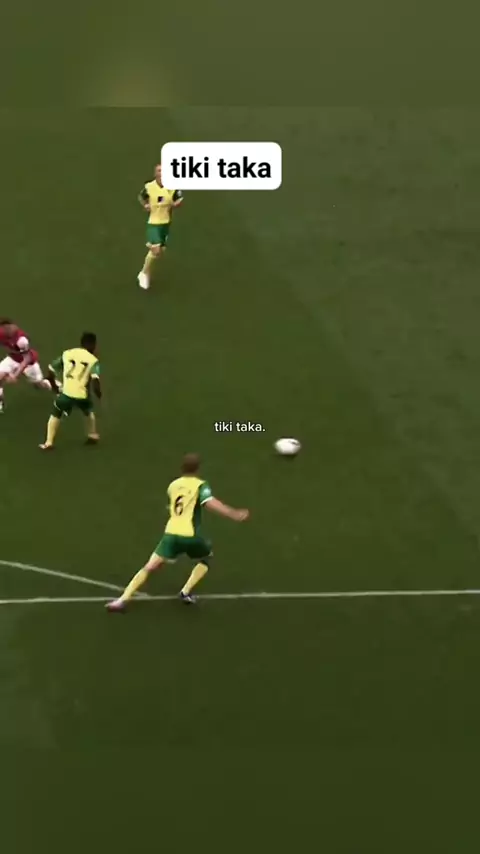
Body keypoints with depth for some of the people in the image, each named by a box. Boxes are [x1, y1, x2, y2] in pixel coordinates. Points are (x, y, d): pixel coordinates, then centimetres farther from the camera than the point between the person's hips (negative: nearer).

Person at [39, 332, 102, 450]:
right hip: (82, 395, -1)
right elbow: (95, 380, -14)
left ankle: (48, 443, 15)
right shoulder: (93, 360, 2)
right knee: (89, 412, 33)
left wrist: (54, 386, 29)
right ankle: (92, 436, 36)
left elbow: (51, 370, 14)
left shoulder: (67, 353, 12)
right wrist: (99, 395, 1)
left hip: (66, 392, 1)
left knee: (56, 415, 23)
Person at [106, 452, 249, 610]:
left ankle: (122, 600, -12)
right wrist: (235, 514, -17)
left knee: (149, 568, 2)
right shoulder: (200, 485, 1)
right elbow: (211, 503, -17)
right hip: (190, 535, -3)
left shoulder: (173, 485, 18)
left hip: (171, 533, 3)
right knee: (205, 559, 27)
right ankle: (186, 592, 11)